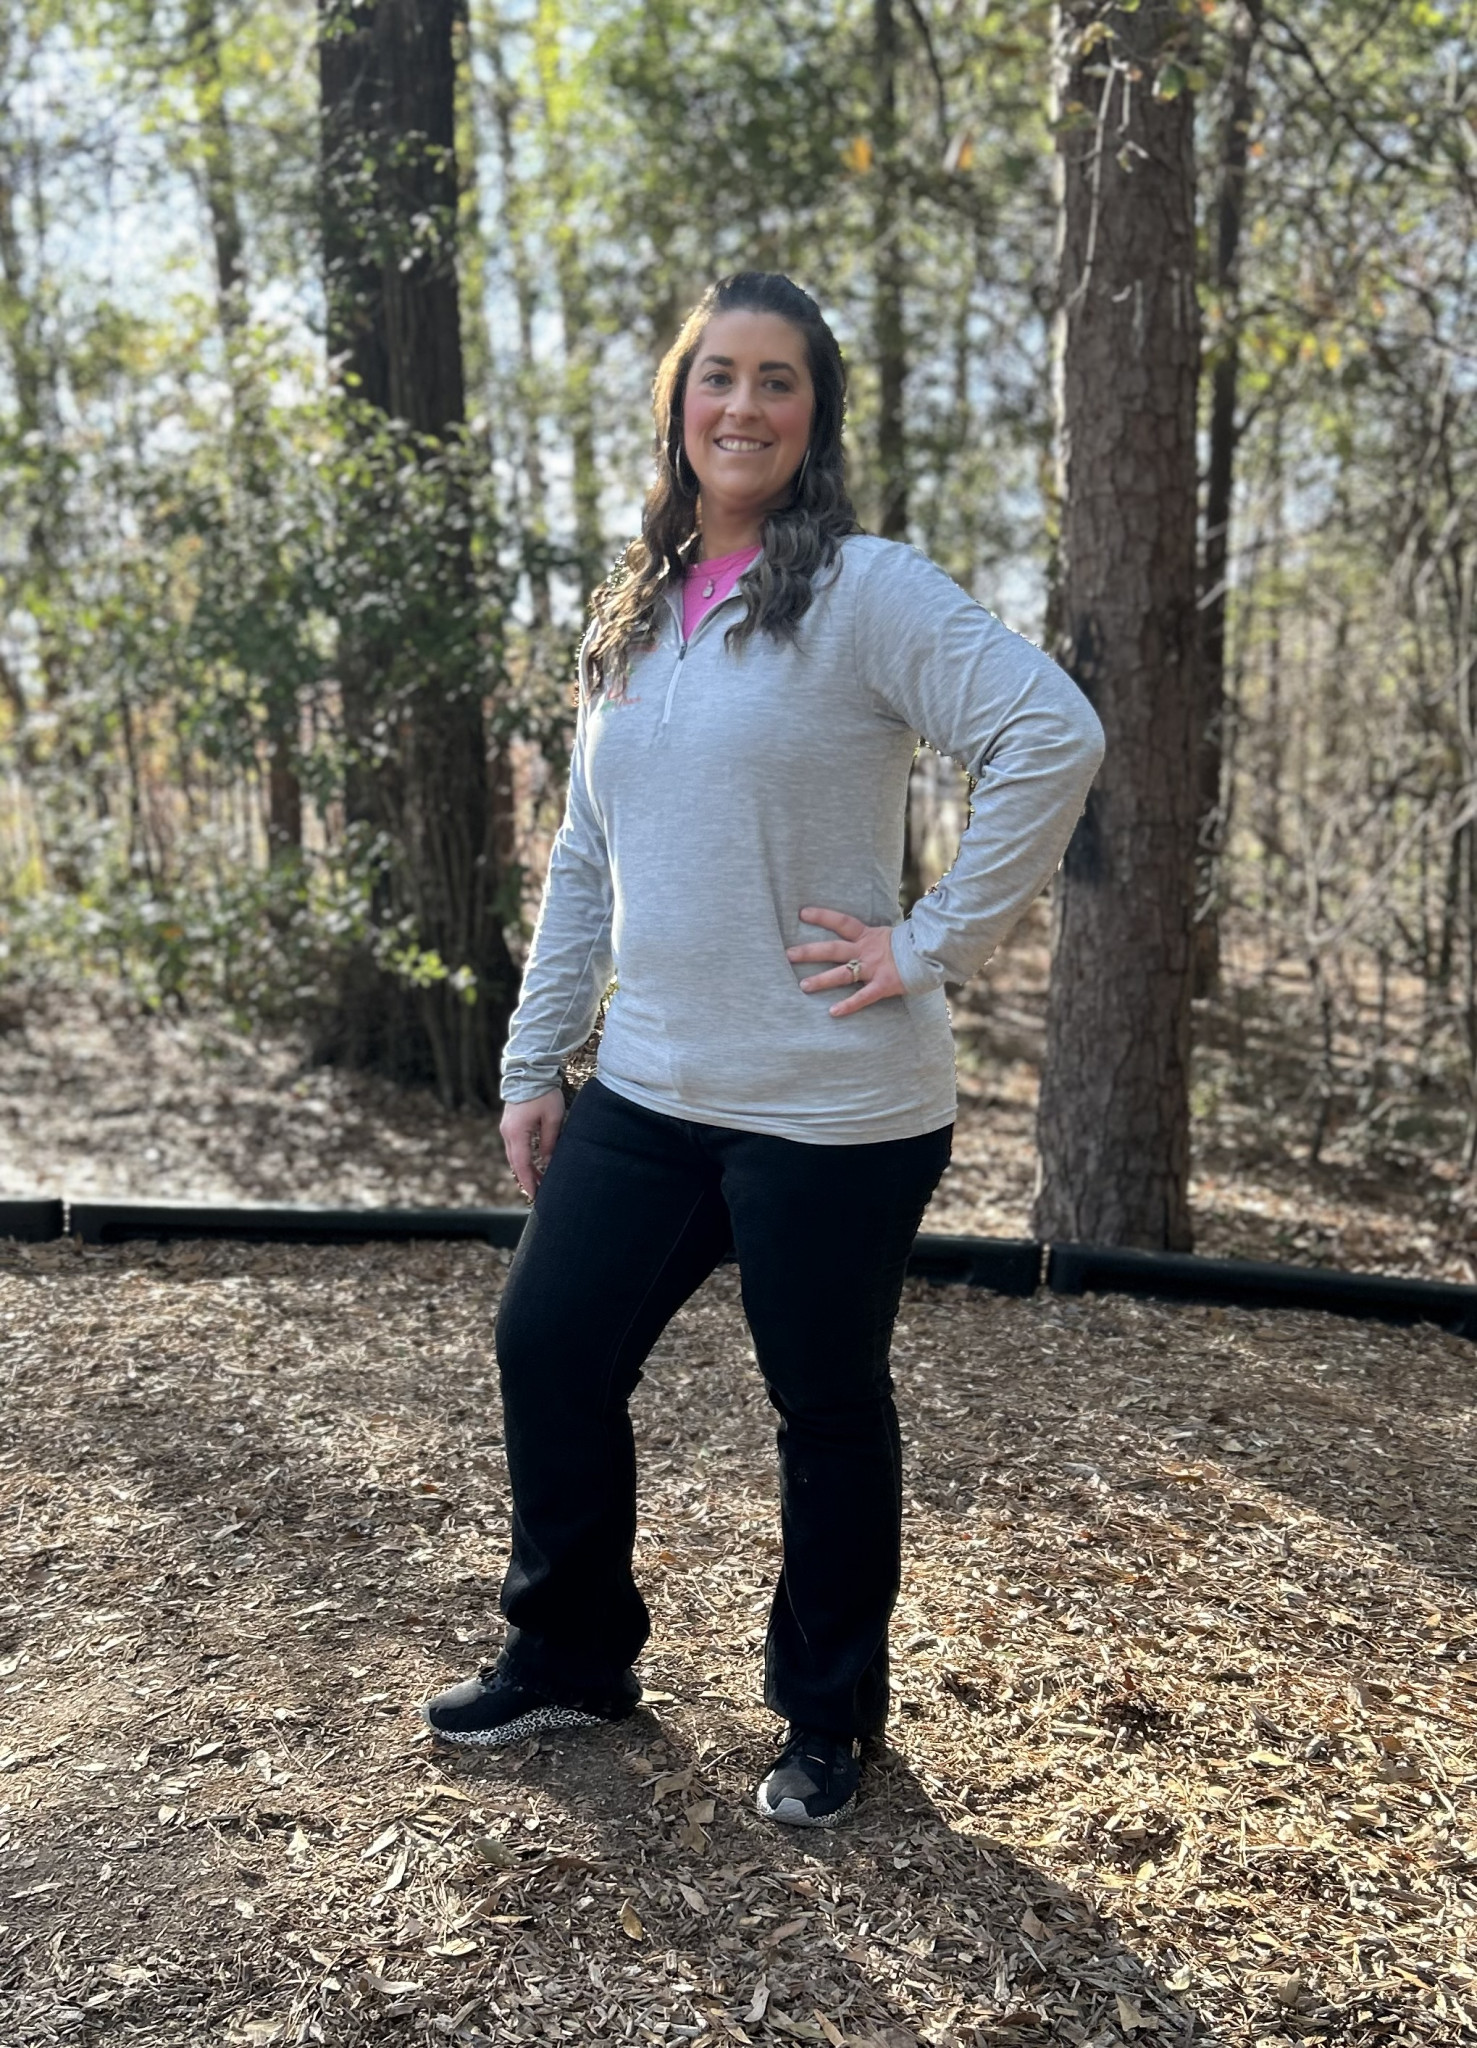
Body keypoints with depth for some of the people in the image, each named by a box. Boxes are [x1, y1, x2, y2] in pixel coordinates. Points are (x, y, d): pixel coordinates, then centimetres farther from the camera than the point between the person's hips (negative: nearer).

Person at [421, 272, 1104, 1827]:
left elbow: (1053, 736, -20)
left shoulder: (865, 591, -9)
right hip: (645, 1095, 7)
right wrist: (533, 1065, 13)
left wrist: (937, 944, -19)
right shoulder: (631, 618, 13)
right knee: (548, 1346, 12)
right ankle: (569, 1659, 35)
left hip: (829, 1110, -7)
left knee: (827, 1409, 8)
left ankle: (827, 1717, 31)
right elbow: (584, 863, 16)